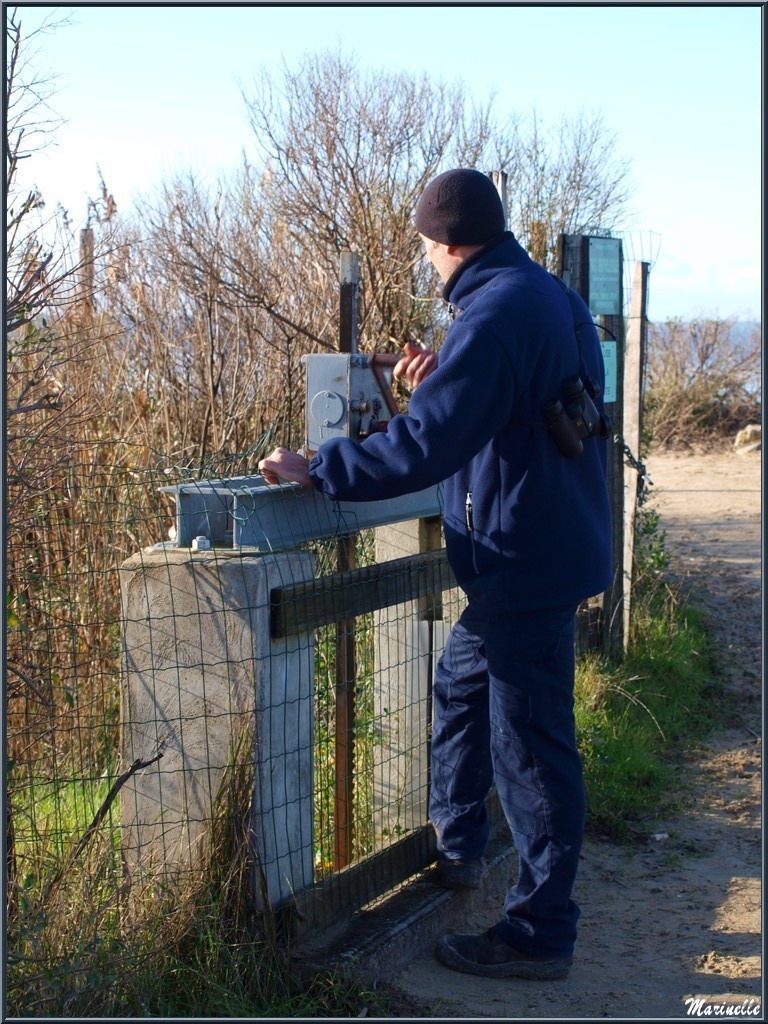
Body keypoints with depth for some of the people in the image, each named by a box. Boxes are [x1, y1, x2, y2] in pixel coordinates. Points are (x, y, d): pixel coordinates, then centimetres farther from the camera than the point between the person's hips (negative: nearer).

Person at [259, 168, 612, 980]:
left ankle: (539, 935, 8)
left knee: (530, 746, -2)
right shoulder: (548, 296, 11)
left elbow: (422, 448, -27)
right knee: (460, 687, 25)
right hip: (546, 547, 11)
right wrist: (435, 386, 15)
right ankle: (454, 849, 40)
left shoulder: (494, 316, -21)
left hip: (527, 563, -11)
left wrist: (315, 470, -18)